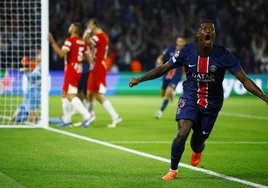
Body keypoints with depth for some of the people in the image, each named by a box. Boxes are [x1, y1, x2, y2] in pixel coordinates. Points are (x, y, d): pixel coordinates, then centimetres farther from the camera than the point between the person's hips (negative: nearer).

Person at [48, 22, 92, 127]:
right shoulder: (82, 42, 10)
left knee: (71, 95, -12)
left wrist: (52, 42, -22)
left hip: (71, 70, -9)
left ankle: (86, 116, -24)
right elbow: (88, 59, 11)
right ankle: (67, 119, 19)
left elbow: (61, 53, -24)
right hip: (78, 70, 9)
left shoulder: (70, 40, -13)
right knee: (65, 93, 18)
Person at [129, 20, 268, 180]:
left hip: (212, 103, 0)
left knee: (198, 141, 8)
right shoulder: (187, 51, -11)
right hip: (190, 97, 0)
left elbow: (244, 80, -14)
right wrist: (139, 80, -4)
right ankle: (173, 170, 3)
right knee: (182, 134, -21)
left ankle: (197, 152, 51)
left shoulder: (223, 55, -15)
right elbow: (164, 68, 0)